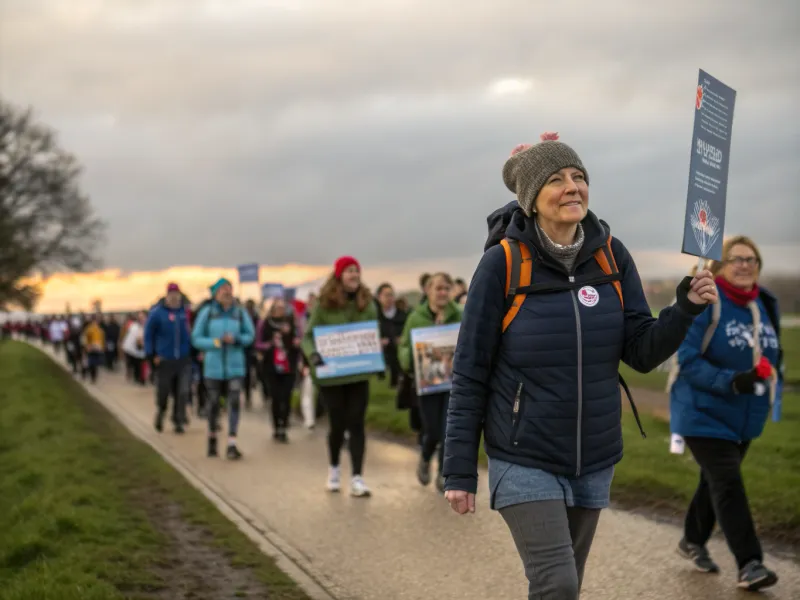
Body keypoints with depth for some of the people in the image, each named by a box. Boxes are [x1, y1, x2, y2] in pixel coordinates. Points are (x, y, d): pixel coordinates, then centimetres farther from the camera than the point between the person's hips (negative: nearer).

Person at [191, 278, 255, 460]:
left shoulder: (240, 312, 0)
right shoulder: (207, 312, -4)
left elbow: (250, 335, 6)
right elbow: (196, 339, -3)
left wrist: (236, 339, -14)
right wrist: (216, 342, -18)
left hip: (235, 365, 0)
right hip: (213, 365, 0)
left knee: (234, 402, -12)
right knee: (214, 403, 11)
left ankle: (231, 445, -12)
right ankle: (212, 437, 35)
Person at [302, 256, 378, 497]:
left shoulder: (367, 303, 2)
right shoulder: (324, 304, -8)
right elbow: (308, 335, -5)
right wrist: (313, 355, -25)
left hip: (359, 374, 2)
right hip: (331, 375, -2)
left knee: (356, 424, -2)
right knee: (338, 425, 5)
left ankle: (357, 479, -1)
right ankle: (334, 468, 32)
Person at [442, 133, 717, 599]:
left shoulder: (611, 255, -3)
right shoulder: (503, 263, -14)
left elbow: (643, 353, -3)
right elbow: (470, 374, -10)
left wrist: (687, 308, -22)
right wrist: (460, 472, -9)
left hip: (593, 460, 5)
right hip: (525, 460, -4)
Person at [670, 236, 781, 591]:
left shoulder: (766, 305, 5)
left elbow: (773, 353, 20)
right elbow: (688, 361, -19)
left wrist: (771, 373, 1)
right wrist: (731, 382, -30)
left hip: (745, 417, 7)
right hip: (704, 414, -7)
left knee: (715, 481, 18)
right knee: (728, 484, -13)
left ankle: (693, 542, 37)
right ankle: (749, 564, -11)